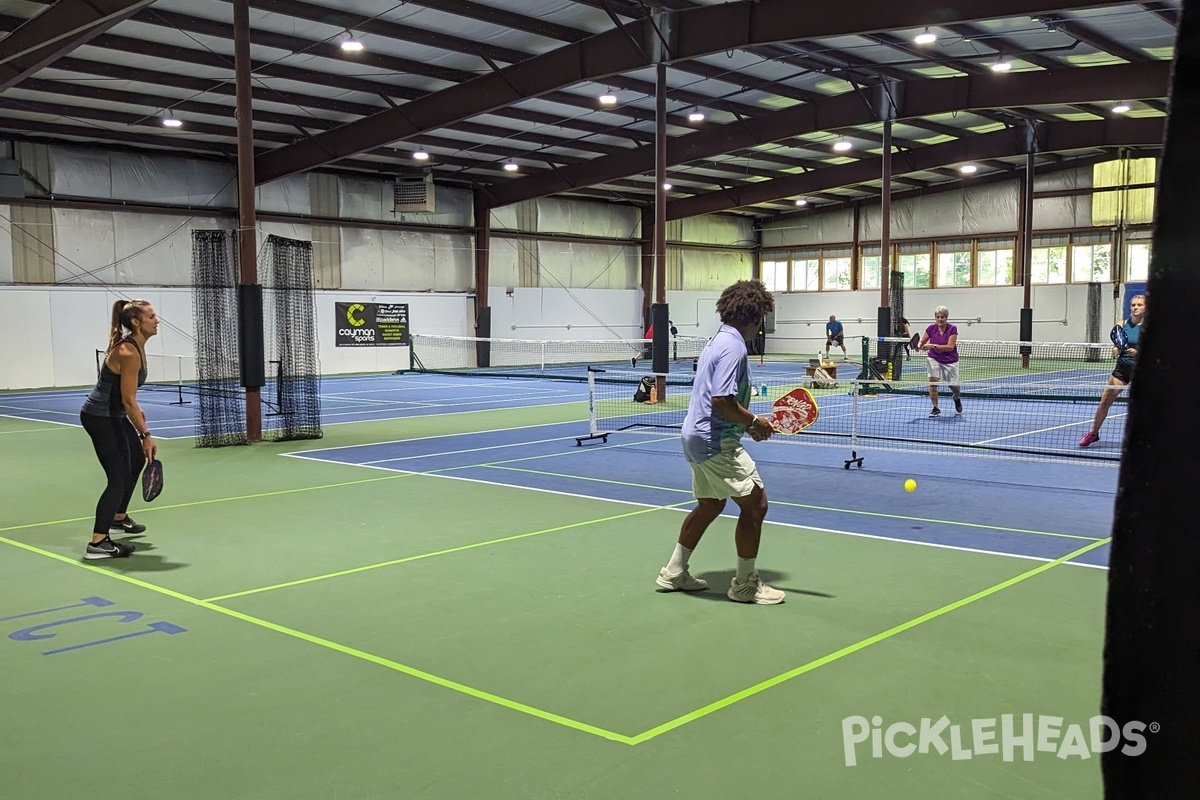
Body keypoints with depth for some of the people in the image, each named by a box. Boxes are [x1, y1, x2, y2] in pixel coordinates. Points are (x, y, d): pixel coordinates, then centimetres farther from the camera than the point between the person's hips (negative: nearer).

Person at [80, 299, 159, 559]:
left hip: (114, 414, 11)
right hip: (99, 417, -11)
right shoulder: (128, 353, -26)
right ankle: (98, 543, -13)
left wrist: (137, 410, 22)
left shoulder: (135, 346, 3)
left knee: (137, 459, 25)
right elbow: (128, 401, -25)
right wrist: (146, 435, -24)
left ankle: (119, 518, 41)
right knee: (118, 477, -14)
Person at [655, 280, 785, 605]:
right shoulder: (733, 347, -18)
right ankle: (745, 584, 8)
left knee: (709, 505, 22)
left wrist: (747, 425, 11)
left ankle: (674, 572, 31)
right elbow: (722, 400, -26)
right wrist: (753, 421, -14)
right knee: (755, 504, -2)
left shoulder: (718, 340, 13)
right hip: (717, 441, -11)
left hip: (698, 436, 11)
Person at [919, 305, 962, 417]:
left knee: (954, 386, 6)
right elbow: (922, 342, 2)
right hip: (934, 359, 1)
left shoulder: (952, 329, -15)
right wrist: (919, 346, -22)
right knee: (933, 381, -18)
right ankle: (935, 409, -8)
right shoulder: (931, 328, -8)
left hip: (950, 361, -1)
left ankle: (957, 398, 44)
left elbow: (950, 347, -23)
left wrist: (933, 346, -33)